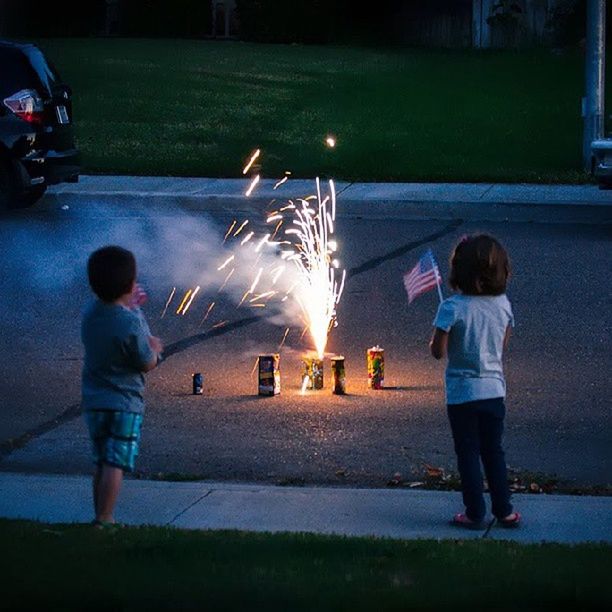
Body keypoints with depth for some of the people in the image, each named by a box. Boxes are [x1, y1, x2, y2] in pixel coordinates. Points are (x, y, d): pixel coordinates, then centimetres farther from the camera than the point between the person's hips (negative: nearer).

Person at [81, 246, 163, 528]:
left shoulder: (90, 314, 0)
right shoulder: (132, 324, -21)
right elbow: (148, 364, -12)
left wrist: (130, 306, 21)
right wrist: (155, 348, 8)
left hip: (93, 399, 7)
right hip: (124, 402, -7)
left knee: (101, 463, 16)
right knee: (115, 463, -4)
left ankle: (100, 517, 21)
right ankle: (104, 521, -6)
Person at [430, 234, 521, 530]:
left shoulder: (452, 308, -19)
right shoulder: (502, 304, -4)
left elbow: (438, 351, -16)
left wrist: (436, 337, 4)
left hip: (462, 392, -4)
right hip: (494, 389, 4)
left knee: (468, 454, 7)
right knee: (493, 451, 17)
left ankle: (475, 513, 12)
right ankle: (504, 510, 21)